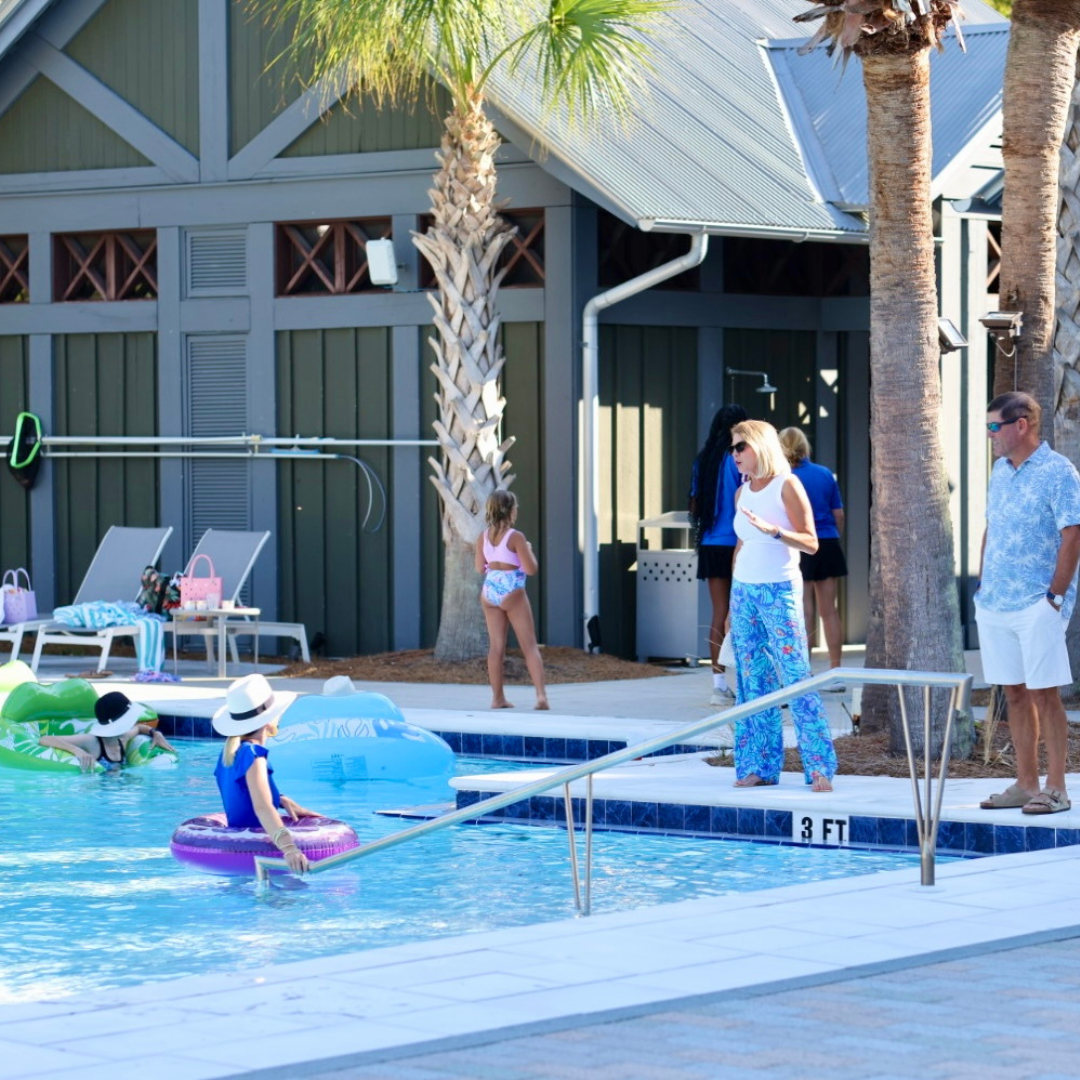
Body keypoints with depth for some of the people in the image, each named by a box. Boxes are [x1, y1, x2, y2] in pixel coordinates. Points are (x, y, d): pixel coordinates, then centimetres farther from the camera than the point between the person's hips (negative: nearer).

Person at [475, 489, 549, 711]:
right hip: (512, 593, -5)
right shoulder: (515, 537, -14)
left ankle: (498, 698, 12)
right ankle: (541, 694, -11)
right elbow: (531, 569, -14)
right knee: (530, 646, -1)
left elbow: (480, 568, 10)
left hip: (490, 592, 5)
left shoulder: (483, 537, 2)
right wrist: (529, 550, 4)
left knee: (496, 646, 10)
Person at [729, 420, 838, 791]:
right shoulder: (742, 493, 12)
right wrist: (732, 600, 18)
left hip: (779, 592, -6)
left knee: (796, 678, -10)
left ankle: (820, 767, -9)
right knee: (753, 680, 5)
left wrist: (772, 530, -24)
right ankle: (759, 766, 8)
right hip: (743, 591, 6)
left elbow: (811, 543, -9)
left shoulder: (787, 486, -6)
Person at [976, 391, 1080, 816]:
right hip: (995, 605, 7)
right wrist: (982, 587, 14)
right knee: (1014, 694, 10)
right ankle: (1025, 784, 16)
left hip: (1036, 606, -7)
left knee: (1044, 693, -4)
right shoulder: (1000, 471, 14)